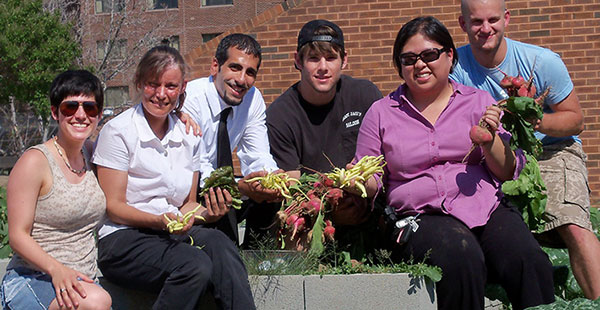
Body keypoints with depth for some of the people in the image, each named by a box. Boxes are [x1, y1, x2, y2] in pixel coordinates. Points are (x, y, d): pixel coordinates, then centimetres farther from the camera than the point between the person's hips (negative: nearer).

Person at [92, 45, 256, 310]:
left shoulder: (189, 137, 12)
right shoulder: (118, 132, -5)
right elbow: (112, 206, -6)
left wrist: (207, 213, -6)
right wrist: (159, 221, -23)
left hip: (173, 233, 5)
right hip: (122, 239, -5)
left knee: (217, 243, -30)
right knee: (196, 266, -32)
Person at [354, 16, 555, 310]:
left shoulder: (478, 102, 14)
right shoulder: (381, 113, 12)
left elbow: (509, 173, 11)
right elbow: (372, 182, 15)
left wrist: (489, 140, -6)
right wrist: (360, 180, -8)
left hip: (487, 207, 2)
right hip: (422, 217, -1)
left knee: (529, 262, -28)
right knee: (462, 260, -35)